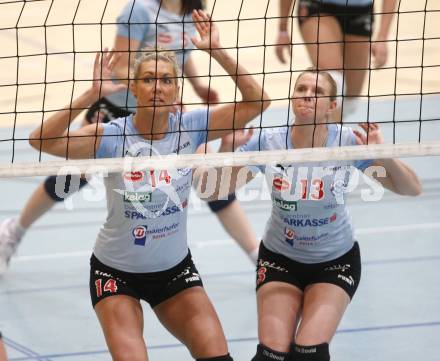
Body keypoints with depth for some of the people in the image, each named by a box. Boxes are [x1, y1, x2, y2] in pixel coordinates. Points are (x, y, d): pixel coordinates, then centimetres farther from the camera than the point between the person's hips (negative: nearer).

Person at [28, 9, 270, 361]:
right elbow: (42, 140, -33)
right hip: (116, 271, -3)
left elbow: (256, 102, -17)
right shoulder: (113, 136, -20)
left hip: (174, 267, 3)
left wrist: (218, 52, -27)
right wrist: (92, 94, -42)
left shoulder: (189, 127, -12)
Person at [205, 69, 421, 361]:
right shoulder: (268, 142, -17)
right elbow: (212, 192, -16)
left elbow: (412, 189, -17)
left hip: (335, 261, -1)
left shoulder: (349, 141, -18)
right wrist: (227, 149, -33)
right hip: (279, 259, 1)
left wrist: (383, 156, -36)